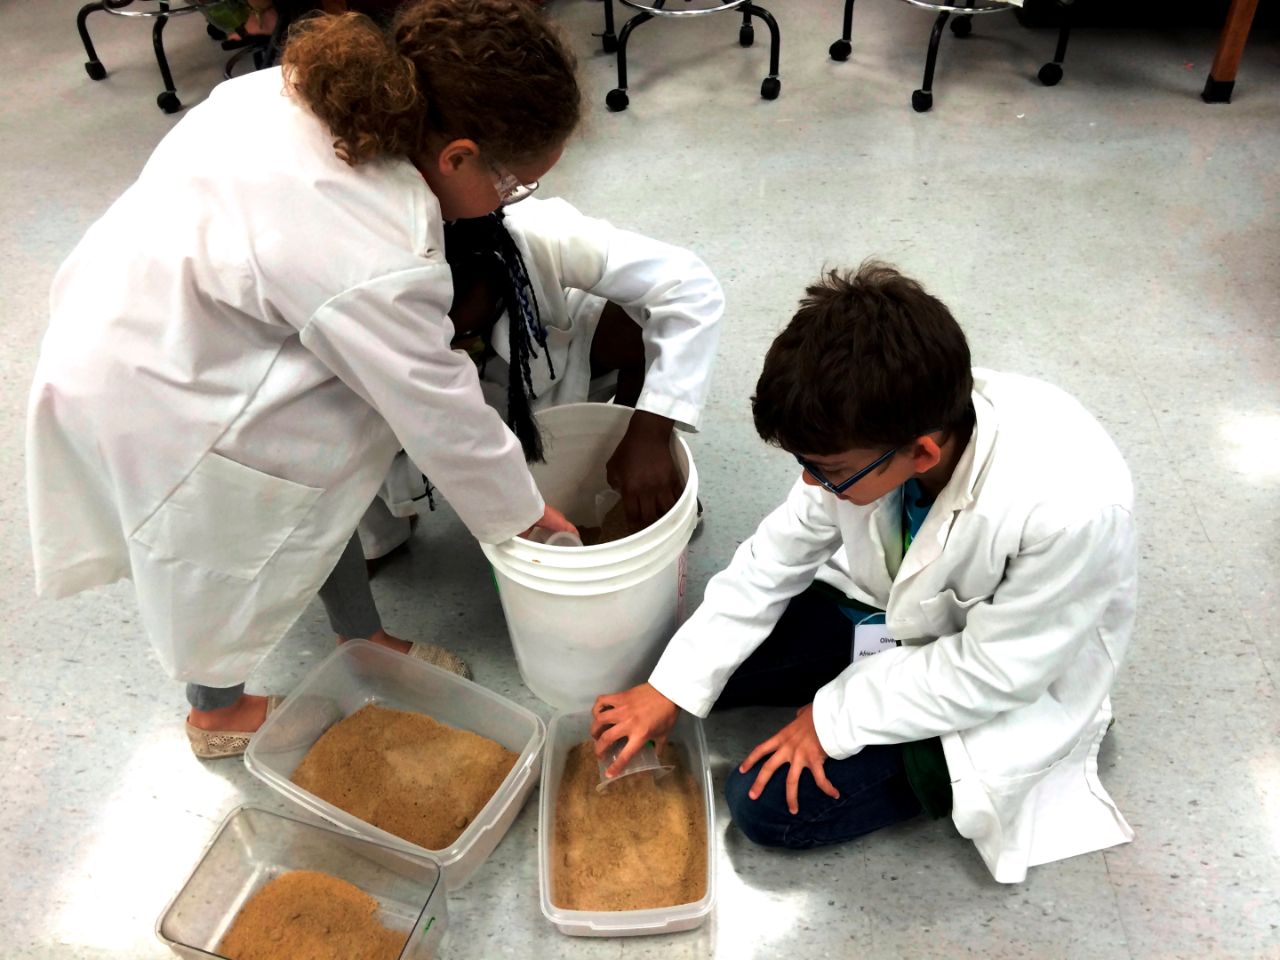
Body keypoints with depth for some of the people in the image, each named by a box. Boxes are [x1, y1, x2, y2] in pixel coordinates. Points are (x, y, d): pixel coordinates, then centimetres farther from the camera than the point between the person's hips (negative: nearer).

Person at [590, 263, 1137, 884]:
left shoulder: (1071, 506, -39)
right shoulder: (877, 427, -23)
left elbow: (991, 675, -25)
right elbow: (778, 557, -10)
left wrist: (833, 719, -18)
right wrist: (671, 688, -10)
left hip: (1002, 694, -5)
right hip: (896, 612, 5)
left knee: (769, 804, -12)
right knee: (703, 660, -2)